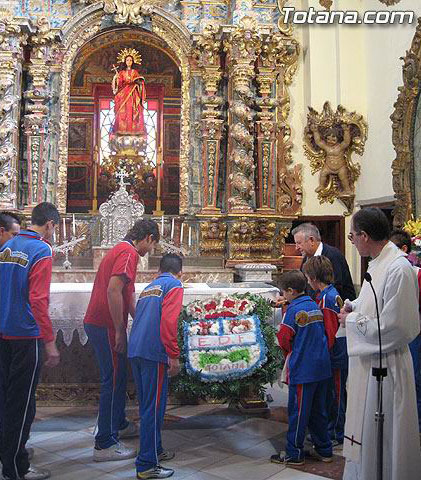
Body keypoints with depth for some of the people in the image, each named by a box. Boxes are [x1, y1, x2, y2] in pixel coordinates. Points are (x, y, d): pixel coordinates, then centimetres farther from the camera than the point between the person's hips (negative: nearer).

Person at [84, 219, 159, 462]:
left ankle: (119, 424, 38)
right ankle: (105, 444, 4)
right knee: (114, 380, -3)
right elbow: (113, 291, -25)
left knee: (118, 377, 21)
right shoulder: (129, 252, -14)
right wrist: (120, 330, -20)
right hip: (106, 326, -10)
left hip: (97, 323, 10)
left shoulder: (121, 250, 19)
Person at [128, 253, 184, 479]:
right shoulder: (174, 285, -1)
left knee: (147, 405, 18)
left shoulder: (149, 287, 22)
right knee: (154, 407, -3)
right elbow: (168, 321, -15)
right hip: (153, 353, -8)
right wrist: (174, 356, -14)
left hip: (135, 352, 8)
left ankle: (155, 450, 31)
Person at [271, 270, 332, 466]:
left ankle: (294, 453, 12)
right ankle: (324, 449, 25)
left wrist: (289, 354, 6)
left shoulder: (294, 310, -14)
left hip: (303, 368, -8)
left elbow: (284, 340, -14)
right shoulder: (315, 306, 9)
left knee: (298, 412, 3)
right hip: (322, 367, 8)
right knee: (318, 410, 17)